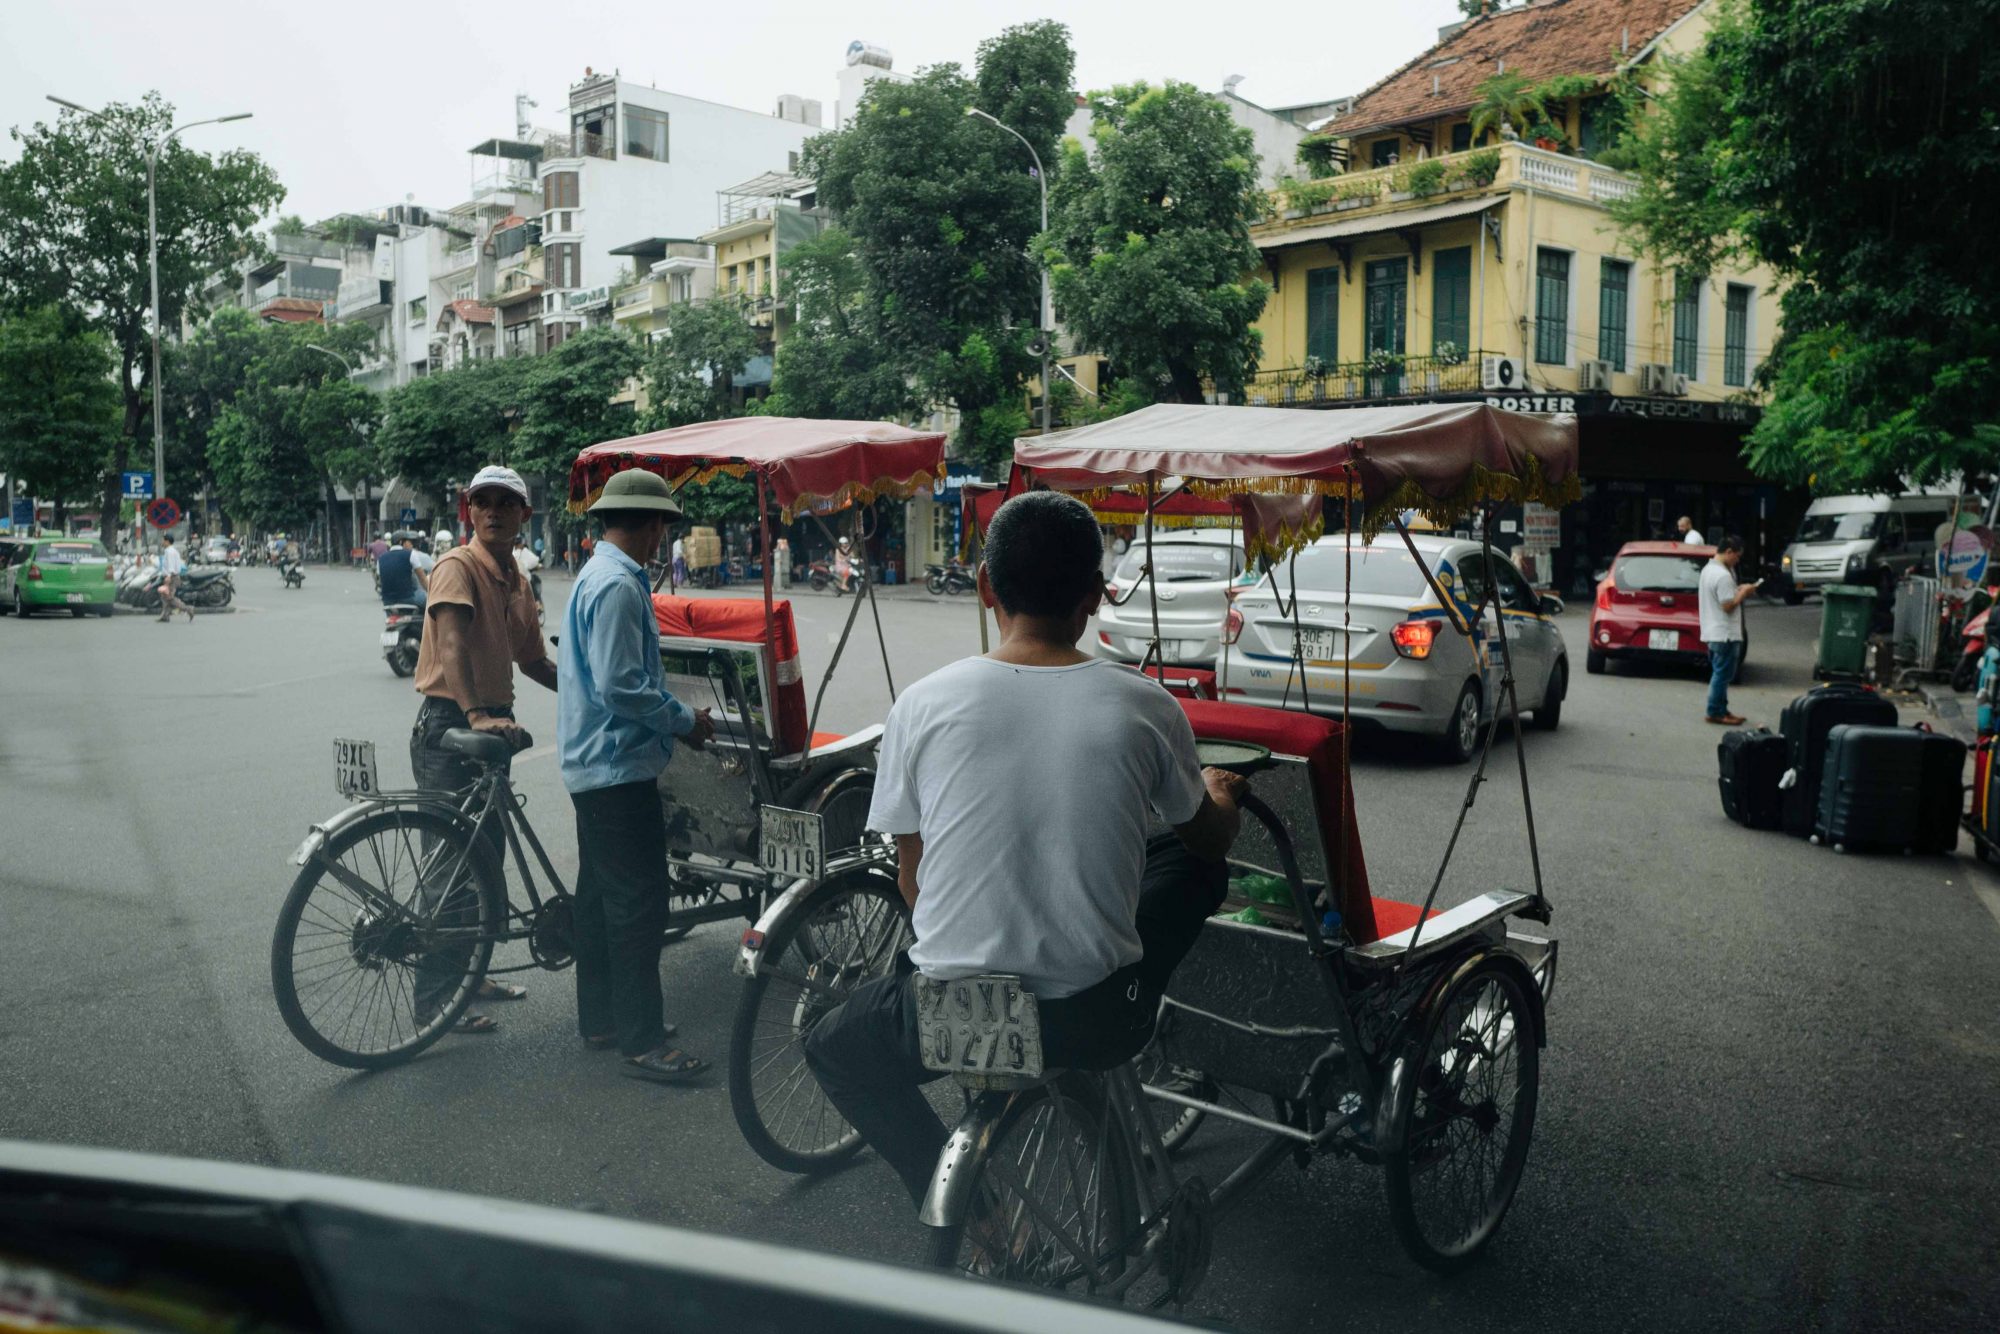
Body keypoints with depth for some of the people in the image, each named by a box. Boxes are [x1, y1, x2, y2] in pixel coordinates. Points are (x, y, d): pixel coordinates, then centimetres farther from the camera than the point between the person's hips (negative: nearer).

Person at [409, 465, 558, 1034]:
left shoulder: (516, 581, 14)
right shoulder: (458, 566, -12)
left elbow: (533, 661, 22)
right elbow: (451, 646, -27)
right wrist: (475, 714, -39)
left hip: (492, 724, 8)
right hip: (448, 726, -8)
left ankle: (466, 973, 30)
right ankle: (435, 996, 6)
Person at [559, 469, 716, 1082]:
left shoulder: (598, 575, 14)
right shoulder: (618, 585, -19)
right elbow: (621, 687, -24)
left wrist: (676, 717, 16)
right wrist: (685, 720, -12)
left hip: (595, 764, 11)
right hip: (619, 766, -11)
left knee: (601, 895, 17)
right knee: (639, 903, -6)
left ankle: (601, 1019, 28)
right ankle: (642, 1041, 0)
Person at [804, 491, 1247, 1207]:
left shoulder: (923, 703, -7)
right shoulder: (1146, 706, -7)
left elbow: (912, 881, 4)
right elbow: (1210, 838, 13)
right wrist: (1220, 791, 37)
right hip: (1097, 1020, 0)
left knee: (834, 1049, 33)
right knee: (1194, 866, 25)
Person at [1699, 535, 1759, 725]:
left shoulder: (1708, 569, 11)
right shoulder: (1723, 575, -21)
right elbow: (1728, 606, -22)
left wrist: (1736, 590, 11)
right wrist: (1743, 593, -8)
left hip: (1713, 632, 10)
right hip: (1725, 634, -10)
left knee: (1720, 674, 15)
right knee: (1722, 674, -3)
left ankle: (1721, 710, 21)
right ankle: (1716, 712, 2)